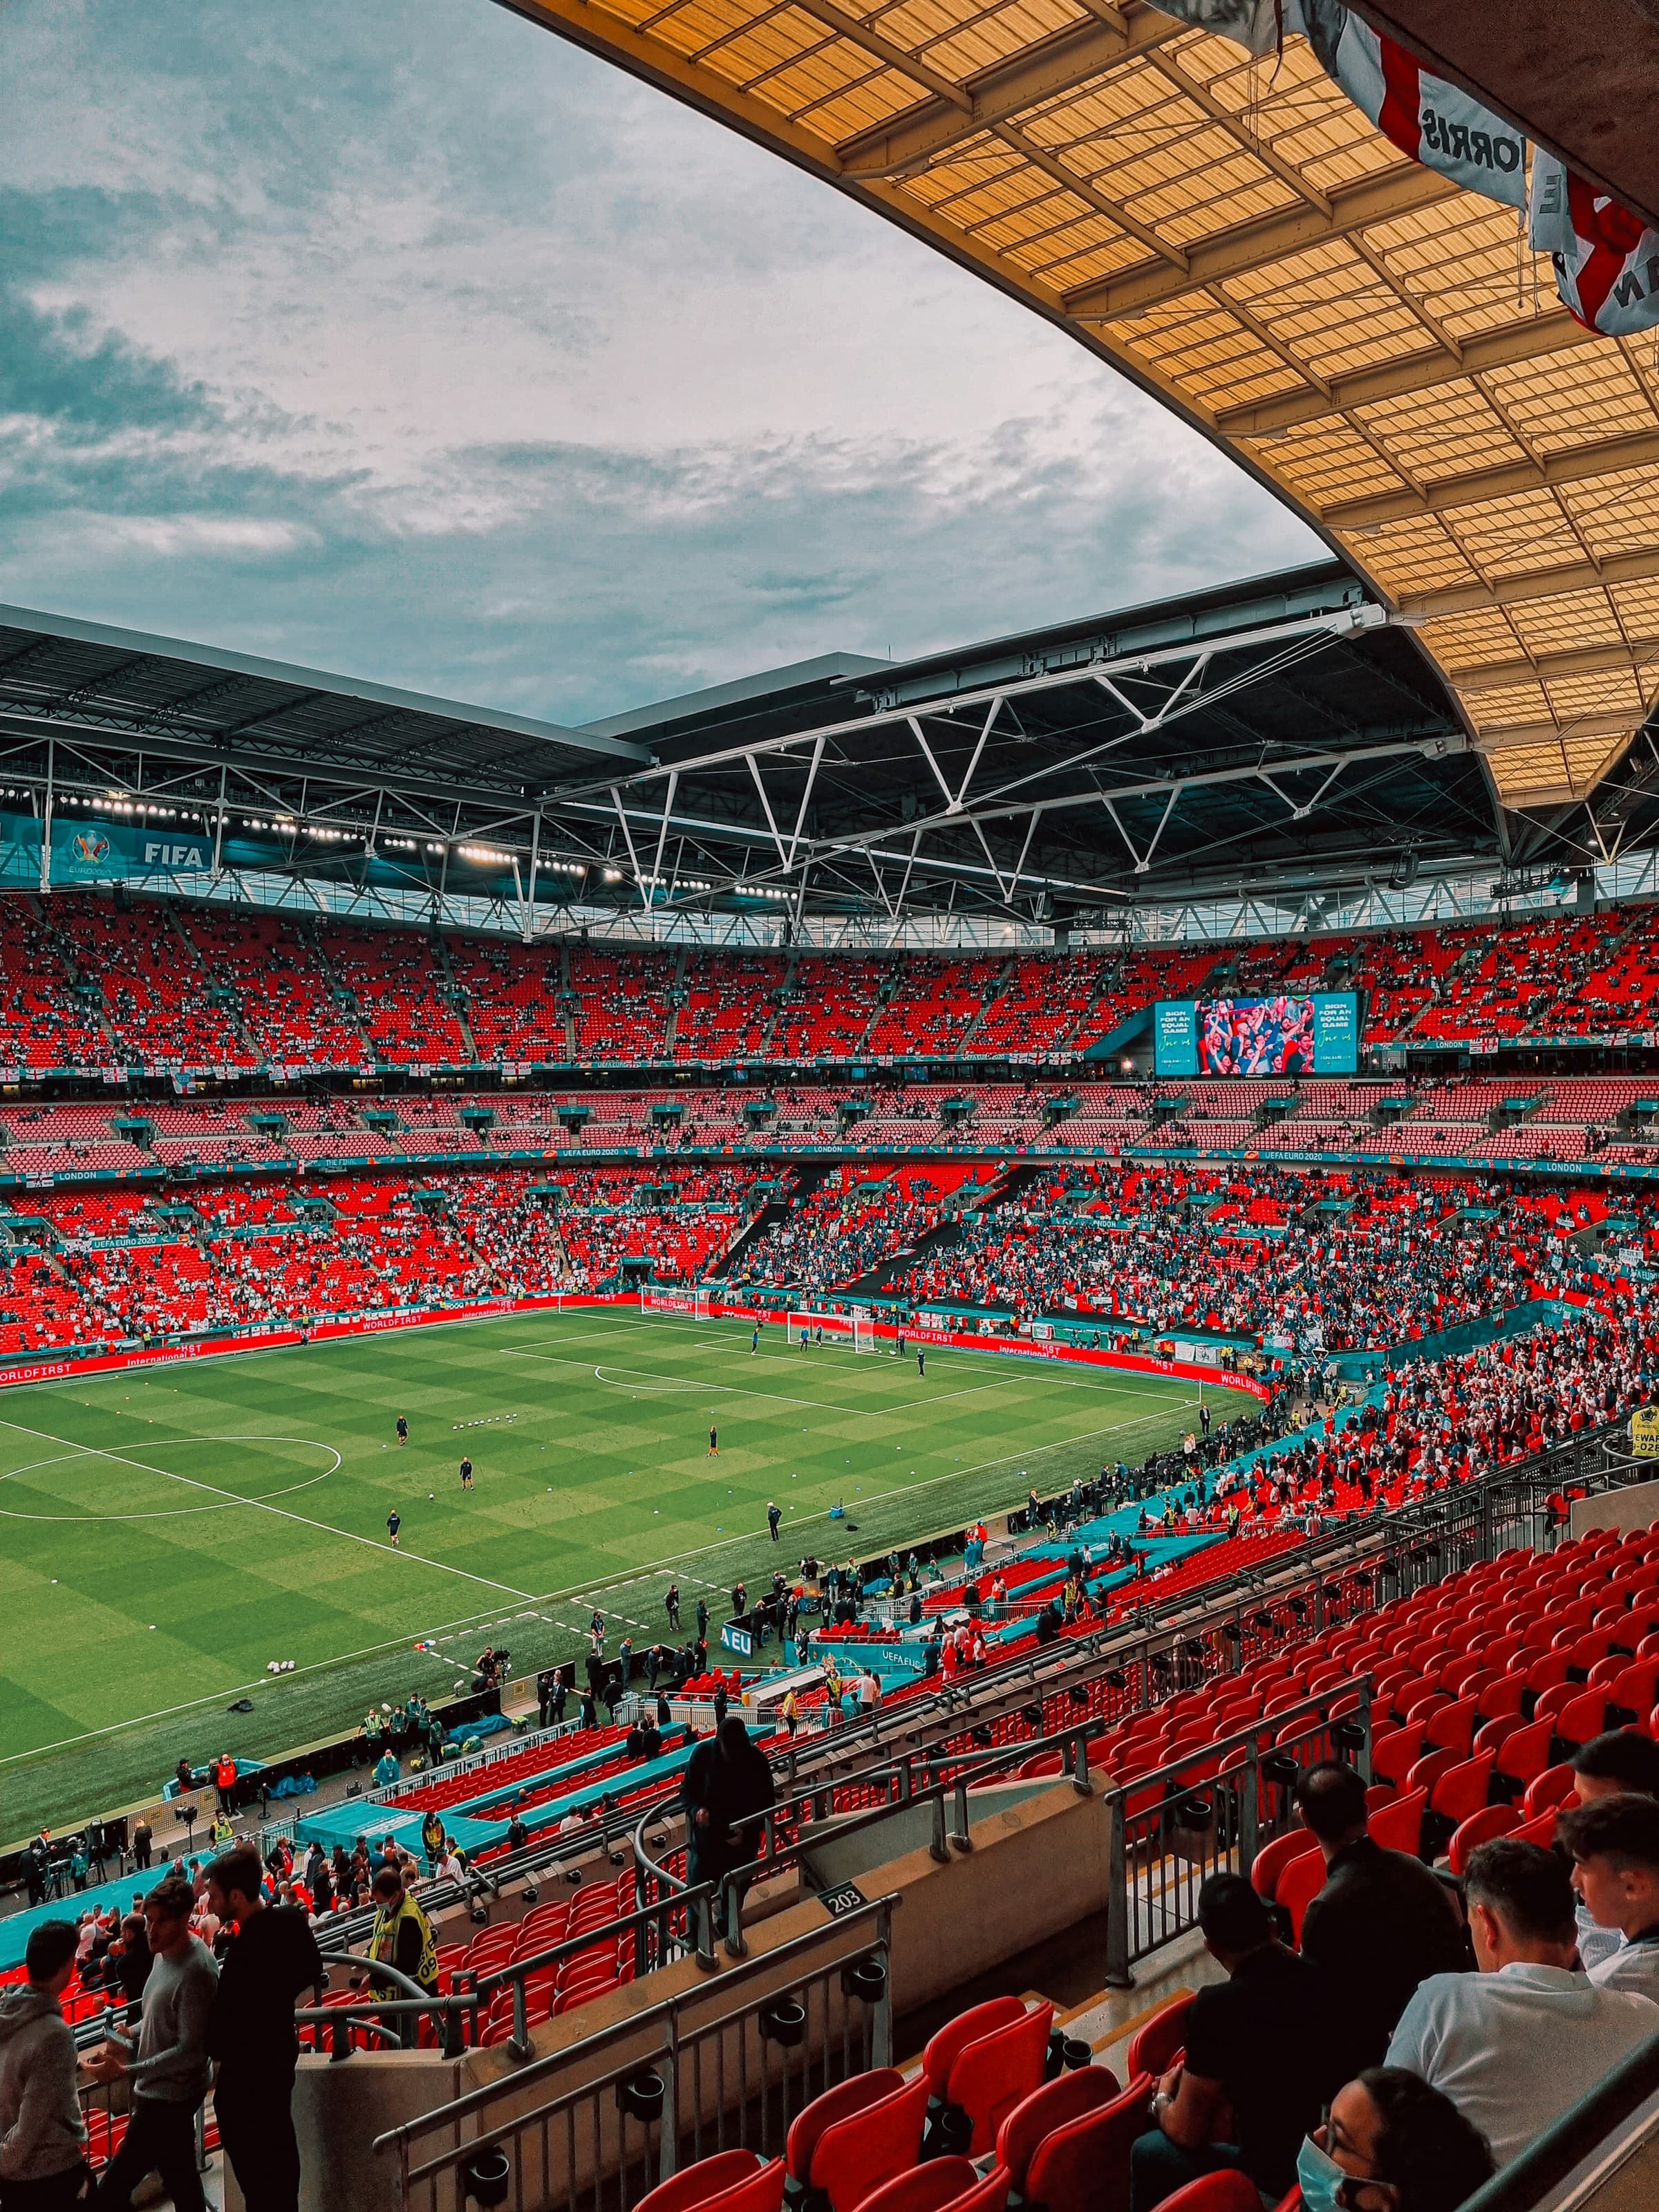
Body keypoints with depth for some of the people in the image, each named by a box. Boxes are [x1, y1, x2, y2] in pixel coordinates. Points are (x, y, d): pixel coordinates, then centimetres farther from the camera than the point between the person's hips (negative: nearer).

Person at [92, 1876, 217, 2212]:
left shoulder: (195, 1972, -26)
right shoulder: (165, 1951, 2)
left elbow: (191, 2051, -25)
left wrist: (129, 2070, -26)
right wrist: (128, 2043, 4)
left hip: (167, 2098, -9)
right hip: (157, 2090, 9)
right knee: (182, 2181, 21)